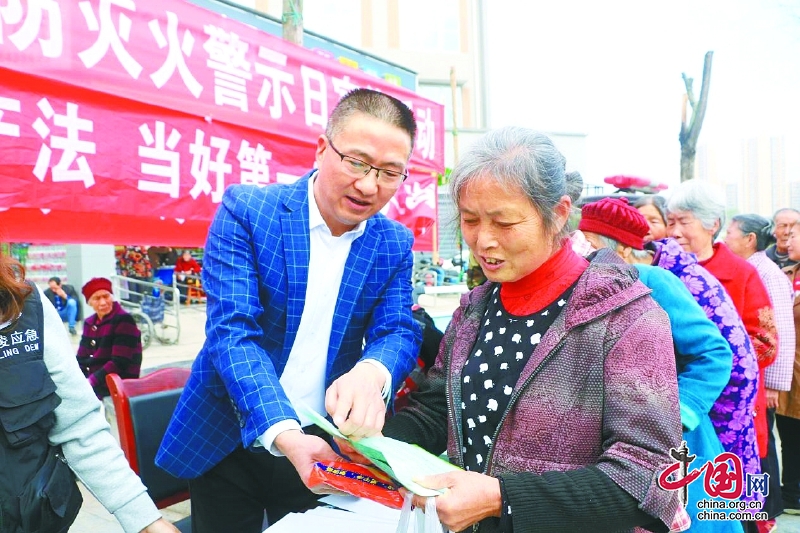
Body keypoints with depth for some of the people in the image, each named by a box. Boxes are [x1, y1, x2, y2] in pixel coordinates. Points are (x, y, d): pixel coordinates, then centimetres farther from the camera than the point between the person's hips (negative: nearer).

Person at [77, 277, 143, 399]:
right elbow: (81, 359, 9)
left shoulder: (123, 320, -11)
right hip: (91, 379, 7)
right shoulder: (89, 323, 10)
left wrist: (90, 382, -21)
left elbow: (119, 364, -17)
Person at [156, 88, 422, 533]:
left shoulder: (395, 245, -2)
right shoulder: (244, 210, -14)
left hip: (323, 448, 3)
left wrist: (371, 373, -33)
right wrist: (283, 432, -35)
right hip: (227, 445, -2)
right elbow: (232, 330, -22)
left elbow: (399, 331, -8)